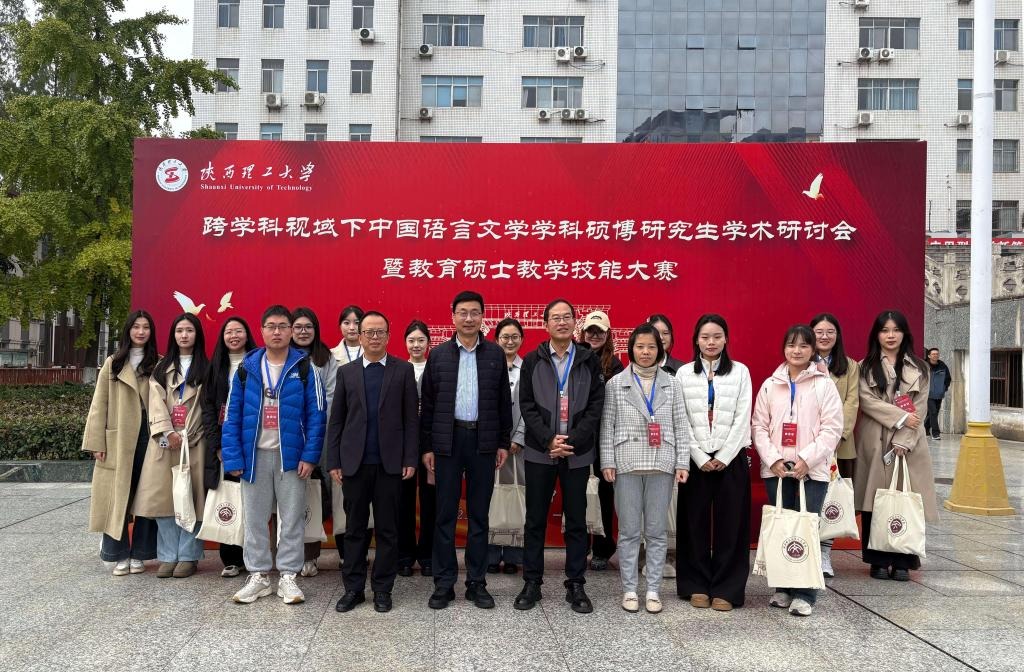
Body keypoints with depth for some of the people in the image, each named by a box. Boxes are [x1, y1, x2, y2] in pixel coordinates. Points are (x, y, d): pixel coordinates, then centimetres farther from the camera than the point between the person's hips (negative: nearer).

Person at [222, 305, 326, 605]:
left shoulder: (305, 368, -2)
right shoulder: (246, 368, 3)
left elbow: (316, 414, -5)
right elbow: (232, 416, 2)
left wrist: (310, 456, -12)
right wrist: (233, 458, -5)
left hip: (291, 456, -2)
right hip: (254, 455, 2)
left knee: (292, 519, 6)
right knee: (254, 518, 10)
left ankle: (288, 577, 17)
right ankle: (258, 576, 23)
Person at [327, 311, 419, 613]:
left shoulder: (403, 370, 4)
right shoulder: (346, 372, 8)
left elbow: (411, 418, 1)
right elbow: (336, 420, 7)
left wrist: (411, 459, -5)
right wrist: (333, 461, 1)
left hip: (390, 462, -1)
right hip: (354, 462, 1)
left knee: (387, 529, 6)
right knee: (355, 528, 8)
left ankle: (383, 589, 16)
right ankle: (353, 588, 18)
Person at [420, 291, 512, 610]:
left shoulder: (495, 354, 5)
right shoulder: (438, 354, 4)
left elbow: (504, 402, 6)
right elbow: (427, 404, 4)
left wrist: (504, 442, 3)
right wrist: (426, 446, 0)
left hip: (483, 441, 0)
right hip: (448, 440, 0)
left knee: (479, 514, 7)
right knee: (445, 514, 4)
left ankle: (477, 583, 17)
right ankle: (444, 583, 14)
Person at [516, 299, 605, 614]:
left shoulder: (589, 361, 4)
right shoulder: (532, 361, 4)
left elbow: (596, 406, -1)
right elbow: (527, 405, -1)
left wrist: (573, 441, -12)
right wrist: (548, 440, -12)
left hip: (577, 453, 0)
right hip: (540, 452, 0)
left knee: (576, 521, 7)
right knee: (536, 520, 6)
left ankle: (575, 585, 17)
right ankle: (532, 583, 17)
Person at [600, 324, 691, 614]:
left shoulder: (672, 384, 8)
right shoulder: (615, 384, 4)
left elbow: (681, 426, 6)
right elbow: (607, 427, 3)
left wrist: (682, 463, 0)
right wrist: (607, 462, -3)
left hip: (661, 465, 1)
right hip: (627, 465, -1)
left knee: (657, 531, 6)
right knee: (629, 531, 4)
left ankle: (653, 590, 15)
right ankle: (629, 589, 15)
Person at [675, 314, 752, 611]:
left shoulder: (740, 372, 5)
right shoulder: (684, 373, 5)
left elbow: (743, 418, -1)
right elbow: (680, 420, 1)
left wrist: (724, 456, -9)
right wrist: (700, 457, -8)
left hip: (731, 458, 0)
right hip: (695, 459, 1)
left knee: (730, 524, 2)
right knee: (695, 522, 4)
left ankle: (726, 590, 10)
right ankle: (697, 586, 15)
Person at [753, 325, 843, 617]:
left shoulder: (824, 384, 1)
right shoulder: (770, 385, 8)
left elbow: (832, 428, -4)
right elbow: (759, 426, 6)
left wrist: (806, 459, -13)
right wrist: (773, 459, -7)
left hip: (813, 470, -2)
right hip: (776, 469, 3)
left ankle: (804, 594, 4)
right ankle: (782, 587, 18)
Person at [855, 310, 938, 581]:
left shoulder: (919, 368, 11)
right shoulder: (865, 367, 8)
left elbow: (919, 407, 2)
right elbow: (867, 401, -5)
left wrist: (903, 441, -10)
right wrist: (901, 417, -14)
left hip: (908, 444, 1)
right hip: (874, 443, -1)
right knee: (876, 502, -1)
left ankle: (902, 562, 6)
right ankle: (879, 561, 7)